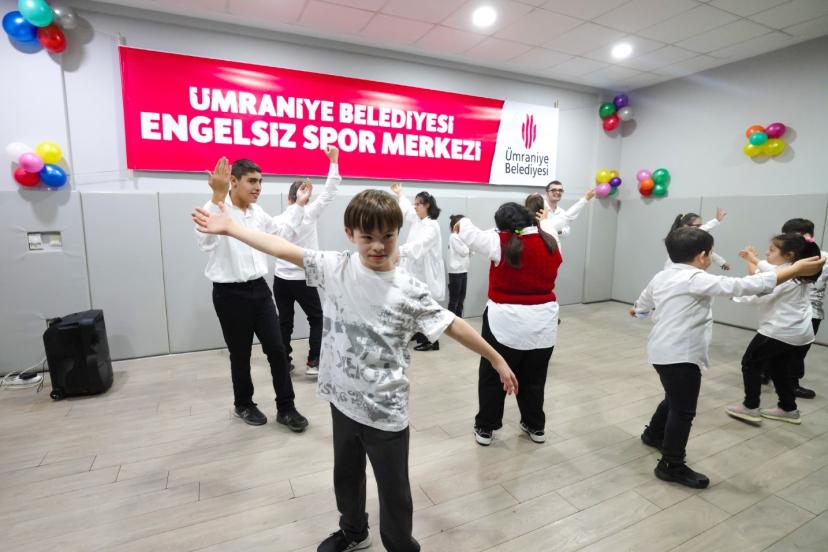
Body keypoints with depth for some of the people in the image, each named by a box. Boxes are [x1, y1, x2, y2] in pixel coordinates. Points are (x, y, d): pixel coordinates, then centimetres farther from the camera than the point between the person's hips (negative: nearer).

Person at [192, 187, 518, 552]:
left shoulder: (409, 291, -14)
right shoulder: (335, 268, -6)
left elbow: (453, 326, -9)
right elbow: (285, 249, -1)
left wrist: (496, 359, -5)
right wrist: (229, 227, 4)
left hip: (385, 410, -4)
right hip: (342, 399, 5)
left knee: (393, 491, 12)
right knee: (346, 474, 27)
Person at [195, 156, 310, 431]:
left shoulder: (257, 212, 9)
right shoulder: (218, 210, -13)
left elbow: (281, 229, 28)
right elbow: (204, 238, -36)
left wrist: (299, 204, 29)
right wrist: (218, 196, -46)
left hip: (259, 289, 6)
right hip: (230, 294, -6)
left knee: (277, 349, 6)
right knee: (240, 355, 10)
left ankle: (286, 408, 19)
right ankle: (243, 405, 34)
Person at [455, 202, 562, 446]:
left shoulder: (501, 242, -13)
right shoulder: (551, 243, 0)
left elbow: (468, 233, -3)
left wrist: (462, 222, 20)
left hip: (506, 322, -4)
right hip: (543, 323, 5)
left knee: (493, 378, 12)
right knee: (534, 379, 20)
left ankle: (485, 428, 23)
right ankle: (536, 426, 34)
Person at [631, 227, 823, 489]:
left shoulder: (661, 276, 8)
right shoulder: (696, 279, -19)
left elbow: (644, 300, 26)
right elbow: (741, 286, -24)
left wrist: (637, 310, 50)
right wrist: (796, 269, -18)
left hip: (662, 351, 10)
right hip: (680, 355, -9)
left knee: (675, 400, 28)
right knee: (684, 410, 2)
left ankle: (654, 434, 46)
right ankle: (672, 465, 12)